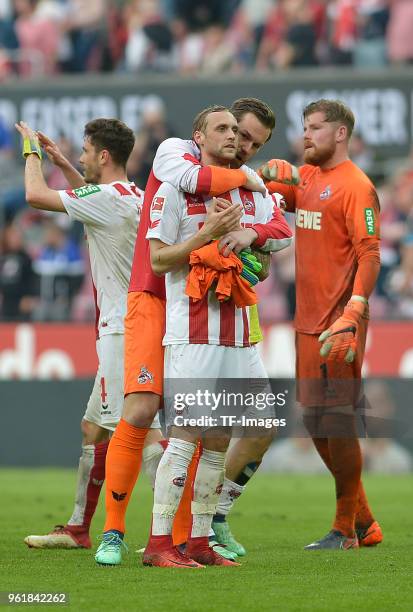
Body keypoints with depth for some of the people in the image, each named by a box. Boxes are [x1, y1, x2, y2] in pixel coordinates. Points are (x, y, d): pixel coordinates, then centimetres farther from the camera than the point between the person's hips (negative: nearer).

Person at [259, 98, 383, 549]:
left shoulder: (355, 186, -11)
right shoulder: (306, 178, 15)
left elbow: (369, 255, -17)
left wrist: (353, 315, -27)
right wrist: (268, 176, -5)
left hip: (339, 324, -9)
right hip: (308, 322, 9)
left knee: (338, 421, -6)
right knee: (316, 423, 12)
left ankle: (346, 530, 2)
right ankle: (364, 522, 22)